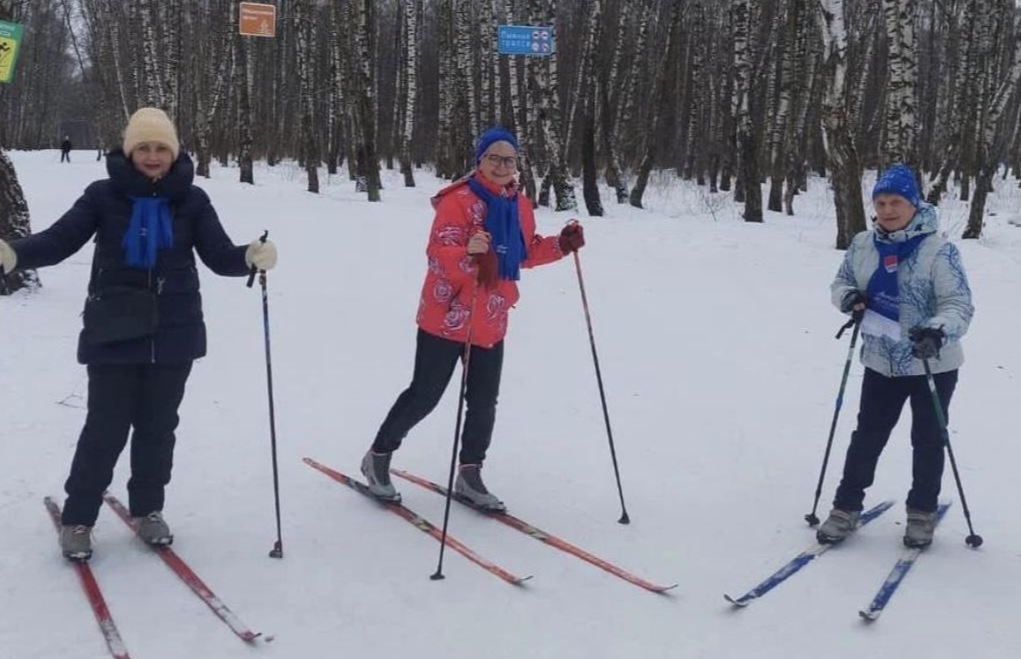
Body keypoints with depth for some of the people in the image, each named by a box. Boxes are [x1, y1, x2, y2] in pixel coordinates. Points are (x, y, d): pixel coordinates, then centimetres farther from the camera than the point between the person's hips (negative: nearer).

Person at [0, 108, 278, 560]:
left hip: (173, 334, 2)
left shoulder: (191, 200, 1)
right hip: (113, 334, -1)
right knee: (106, 428, 0)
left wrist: (253, 256, -25)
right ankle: (78, 518, 18)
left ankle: (147, 509, 29)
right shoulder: (103, 195, -3)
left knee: (157, 426, 11)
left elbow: (220, 256, -3)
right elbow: (59, 240, -7)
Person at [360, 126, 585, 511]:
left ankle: (469, 475, 25)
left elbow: (526, 254, 18)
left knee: (484, 403, 9)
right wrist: (469, 253, -42)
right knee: (424, 396, 2)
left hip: (491, 322, 6)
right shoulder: (459, 201, -14)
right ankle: (378, 457, 22)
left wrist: (561, 245, 4)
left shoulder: (520, 205, 8)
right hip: (446, 317, -6)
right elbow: (438, 253, -23)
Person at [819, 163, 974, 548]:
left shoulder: (938, 250, -17)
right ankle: (846, 508, 21)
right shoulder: (862, 245, -2)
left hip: (933, 365, -3)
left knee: (928, 440, 11)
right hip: (882, 364, 3)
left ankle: (922, 512, 28)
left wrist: (939, 331, -40)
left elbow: (959, 304, -20)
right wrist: (848, 297, -13)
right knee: (867, 435, 10)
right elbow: (841, 282, 11)